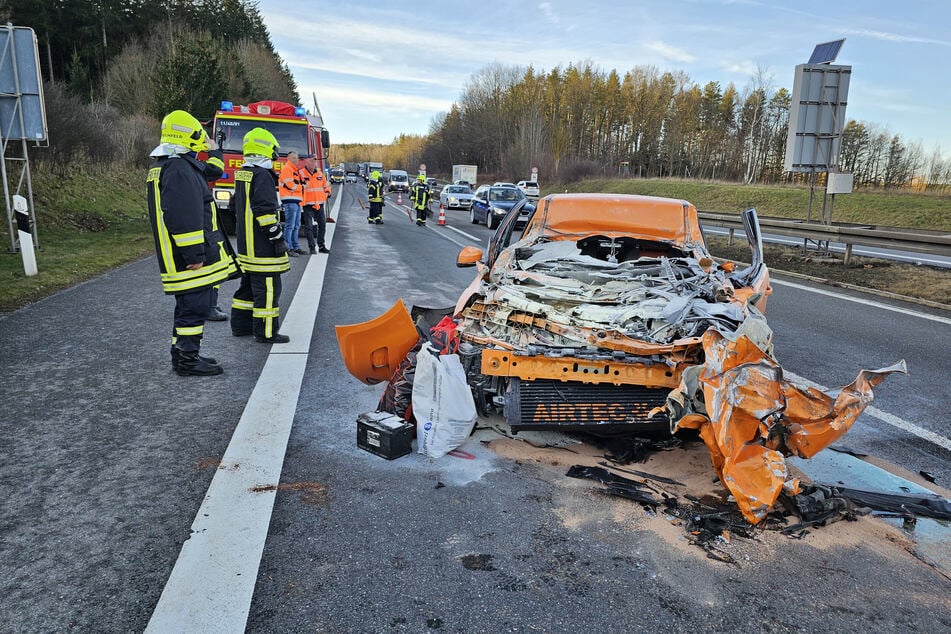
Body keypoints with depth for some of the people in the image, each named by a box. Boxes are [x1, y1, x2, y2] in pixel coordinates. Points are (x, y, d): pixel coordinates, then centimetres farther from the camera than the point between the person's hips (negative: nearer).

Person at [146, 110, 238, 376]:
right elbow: (183, 217, -24)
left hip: (176, 257, 11)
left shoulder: (164, 166, 19)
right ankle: (187, 360, 3)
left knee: (188, 305, 18)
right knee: (195, 306, -4)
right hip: (188, 257, -11)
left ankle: (182, 354, 27)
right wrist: (194, 255, -22)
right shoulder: (180, 169, -17)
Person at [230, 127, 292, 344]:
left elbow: (236, 204, 24)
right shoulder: (262, 175, -16)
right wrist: (278, 238, -19)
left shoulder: (242, 174, 15)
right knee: (267, 287, -5)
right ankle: (266, 332, -2)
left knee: (248, 285, 18)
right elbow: (265, 210, -22)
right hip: (262, 246, -10)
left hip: (246, 244, 10)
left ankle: (240, 325, 27)